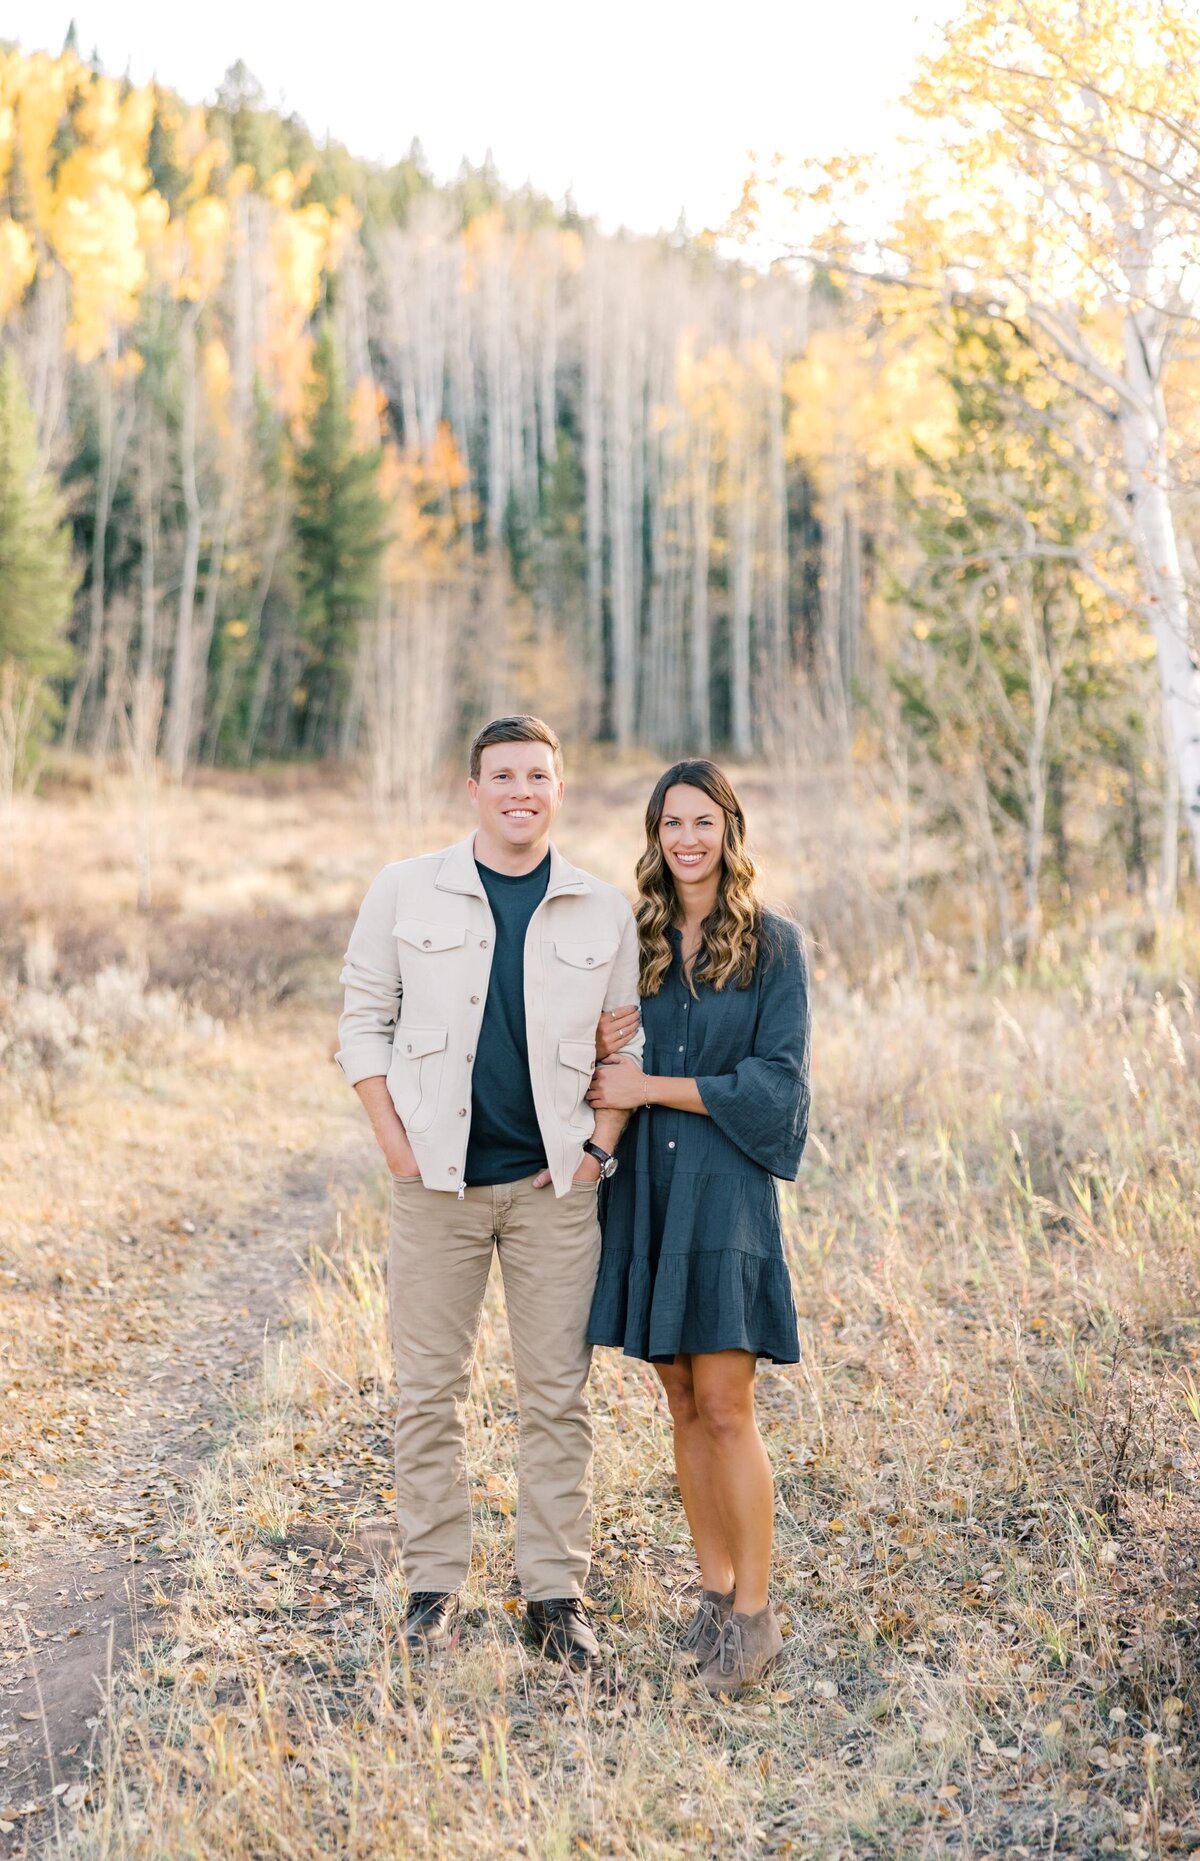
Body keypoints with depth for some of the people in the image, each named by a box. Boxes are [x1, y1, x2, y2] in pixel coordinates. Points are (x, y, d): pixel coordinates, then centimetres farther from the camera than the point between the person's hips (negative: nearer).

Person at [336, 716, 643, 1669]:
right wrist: (396, 1144, -3)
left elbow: (628, 1045, 10)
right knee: (430, 1392, 5)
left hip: (555, 1184, 1)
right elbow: (364, 1018, 6)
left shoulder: (605, 912, 4)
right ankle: (435, 1584, 17)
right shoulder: (405, 893, 2)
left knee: (558, 1393, 4)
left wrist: (600, 1150, -1)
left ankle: (557, 1592, 14)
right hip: (437, 1180, 0)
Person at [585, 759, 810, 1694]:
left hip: (726, 1191, -4)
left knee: (724, 1403, -7)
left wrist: (650, 1086, -12)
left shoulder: (772, 944, -3)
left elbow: (775, 1081, -10)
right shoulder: (636, 941, 10)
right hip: (647, 1187, 4)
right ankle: (716, 1589, 20)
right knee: (684, 1404, 9)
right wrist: (601, 1052, -8)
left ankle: (756, 1612, 3)